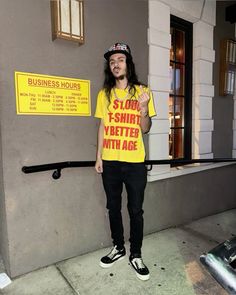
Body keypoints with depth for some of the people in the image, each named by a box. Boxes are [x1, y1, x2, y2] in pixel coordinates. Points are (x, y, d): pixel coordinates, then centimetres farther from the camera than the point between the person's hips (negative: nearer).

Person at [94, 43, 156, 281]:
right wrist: (98, 157, 4)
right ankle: (118, 248, 35)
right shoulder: (104, 94, 7)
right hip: (110, 162, 3)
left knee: (135, 210, 7)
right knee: (113, 207, 15)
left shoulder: (142, 92, 0)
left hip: (135, 162, -2)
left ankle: (135, 255, 27)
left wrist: (143, 108, -20)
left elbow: (145, 129, -2)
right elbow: (102, 127, 9)